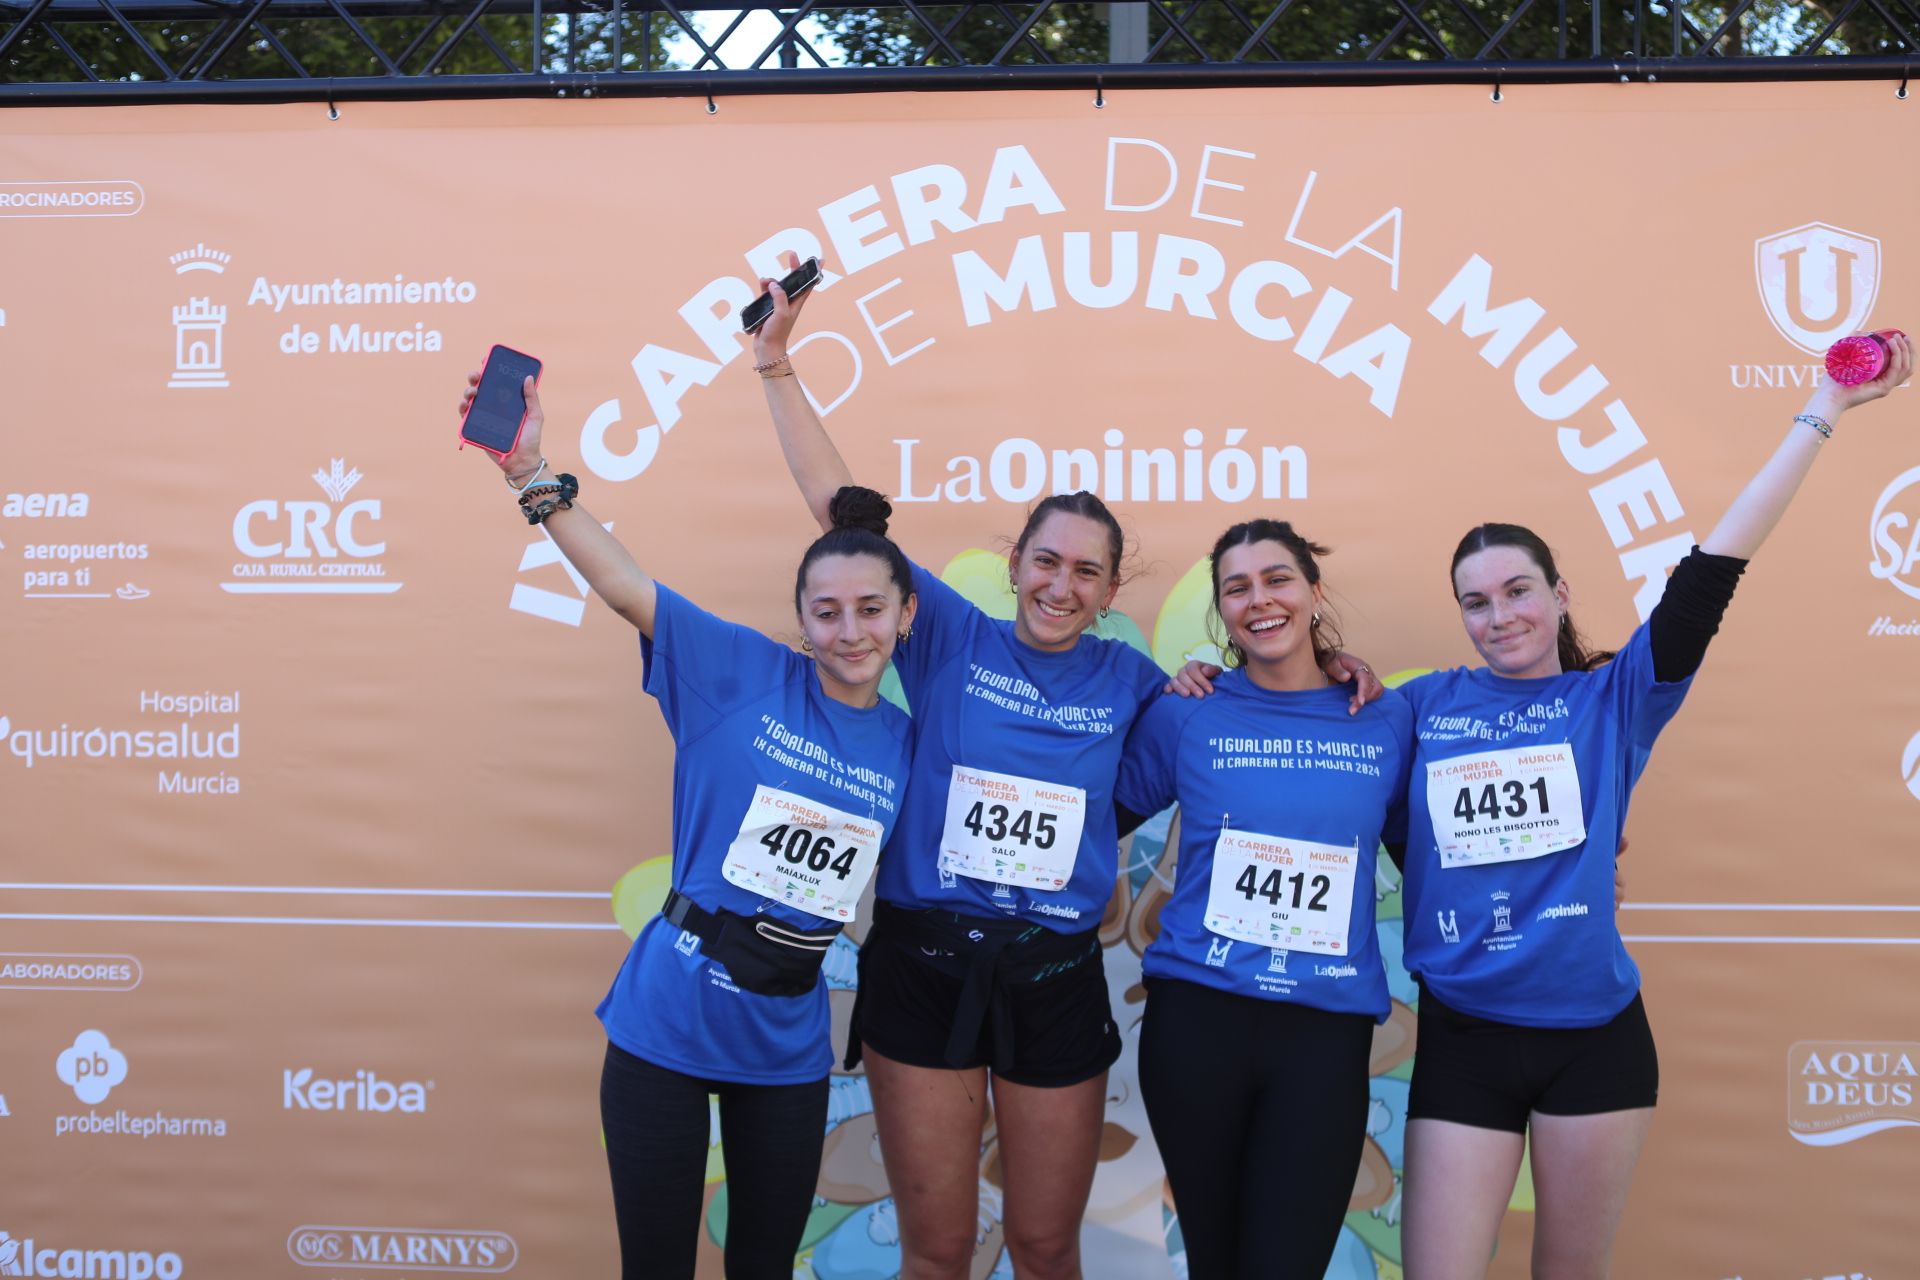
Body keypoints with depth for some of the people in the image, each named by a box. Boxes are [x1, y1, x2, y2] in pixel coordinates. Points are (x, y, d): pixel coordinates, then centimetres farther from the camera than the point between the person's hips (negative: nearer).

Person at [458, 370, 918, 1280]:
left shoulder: (906, 746, 1)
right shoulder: (743, 673, -8)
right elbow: (621, 583, -15)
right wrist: (532, 474, -24)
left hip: (786, 1040, 3)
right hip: (667, 1021, -2)